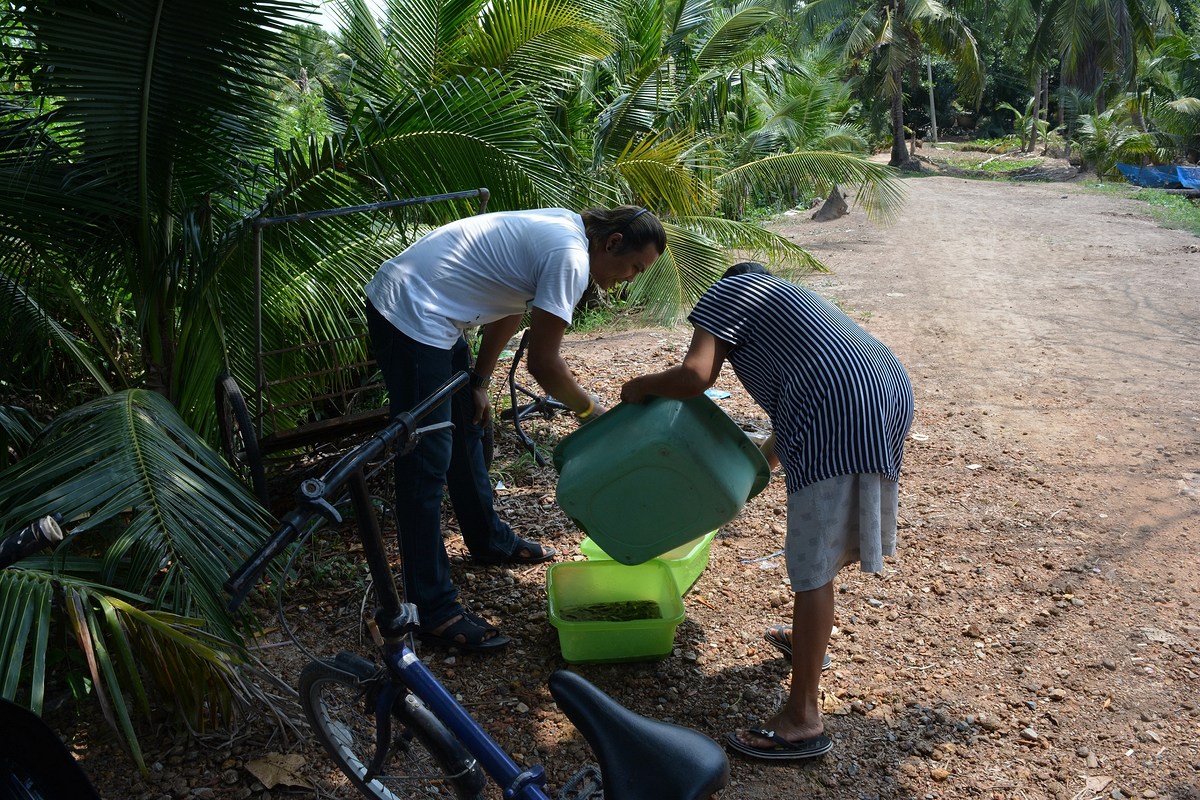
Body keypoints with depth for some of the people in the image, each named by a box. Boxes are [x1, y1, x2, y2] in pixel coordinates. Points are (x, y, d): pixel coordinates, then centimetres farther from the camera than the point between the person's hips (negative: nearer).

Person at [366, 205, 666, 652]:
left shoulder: (562, 231, 11)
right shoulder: (570, 259, -19)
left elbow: (508, 313, 18)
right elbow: (542, 364, -17)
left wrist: (479, 384, 19)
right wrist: (591, 413, -2)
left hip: (431, 314, 11)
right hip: (409, 316, -11)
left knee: (467, 429, 21)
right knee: (427, 462, -9)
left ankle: (489, 540, 40)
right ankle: (433, 611, -2)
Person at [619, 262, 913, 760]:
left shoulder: (728, 290, 11)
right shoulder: (789, 297, 35)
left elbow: (694, 375, -7)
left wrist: (640, 387, 11)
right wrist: (767, 459, 43)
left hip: (837, 408, -9)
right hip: (892, 389, 9)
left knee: (813, 562, -6)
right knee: (828, 539, 26)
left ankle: (802, 720, -1)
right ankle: (811, 637, 46)